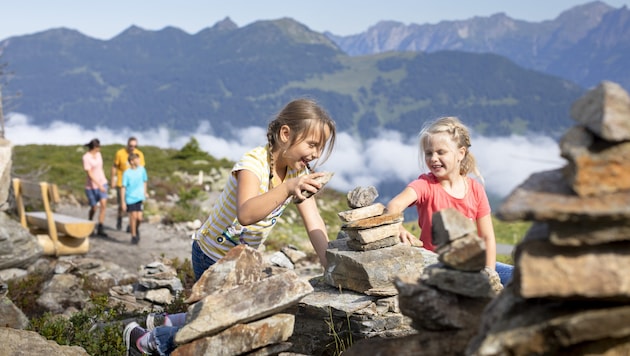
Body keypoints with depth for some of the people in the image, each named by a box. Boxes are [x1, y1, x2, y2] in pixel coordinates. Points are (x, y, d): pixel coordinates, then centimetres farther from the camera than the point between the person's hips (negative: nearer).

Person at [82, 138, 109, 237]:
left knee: (103, 205, -10)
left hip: (102, 183, 5)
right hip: (92, 186, -5)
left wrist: (104, 183, 15)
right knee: (94, 208, 5)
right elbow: (89, 174, -21)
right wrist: (99, 185, -25)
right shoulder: (86, 157, -16)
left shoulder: (98, 154, 6)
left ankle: (100, 229, -7)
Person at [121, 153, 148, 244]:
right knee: (133, 216, -2)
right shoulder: (127, 173, -11)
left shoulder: (142, 169, 0)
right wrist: (123, 201, -8)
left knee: (139, 217, -5)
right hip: (130, 198, -2)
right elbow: (123, 187, -7)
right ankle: (133, 235, 16)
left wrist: (145, 192, 21)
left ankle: (137, 228, 27)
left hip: (140, 198, 3)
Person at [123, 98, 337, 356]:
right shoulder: (253, 164, -30)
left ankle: (168, 322, 33)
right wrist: (287, 188, -63)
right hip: (212, 256, -8)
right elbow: (246, 214, -50)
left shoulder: (298, 172, -8)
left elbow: (315, 226, -14)